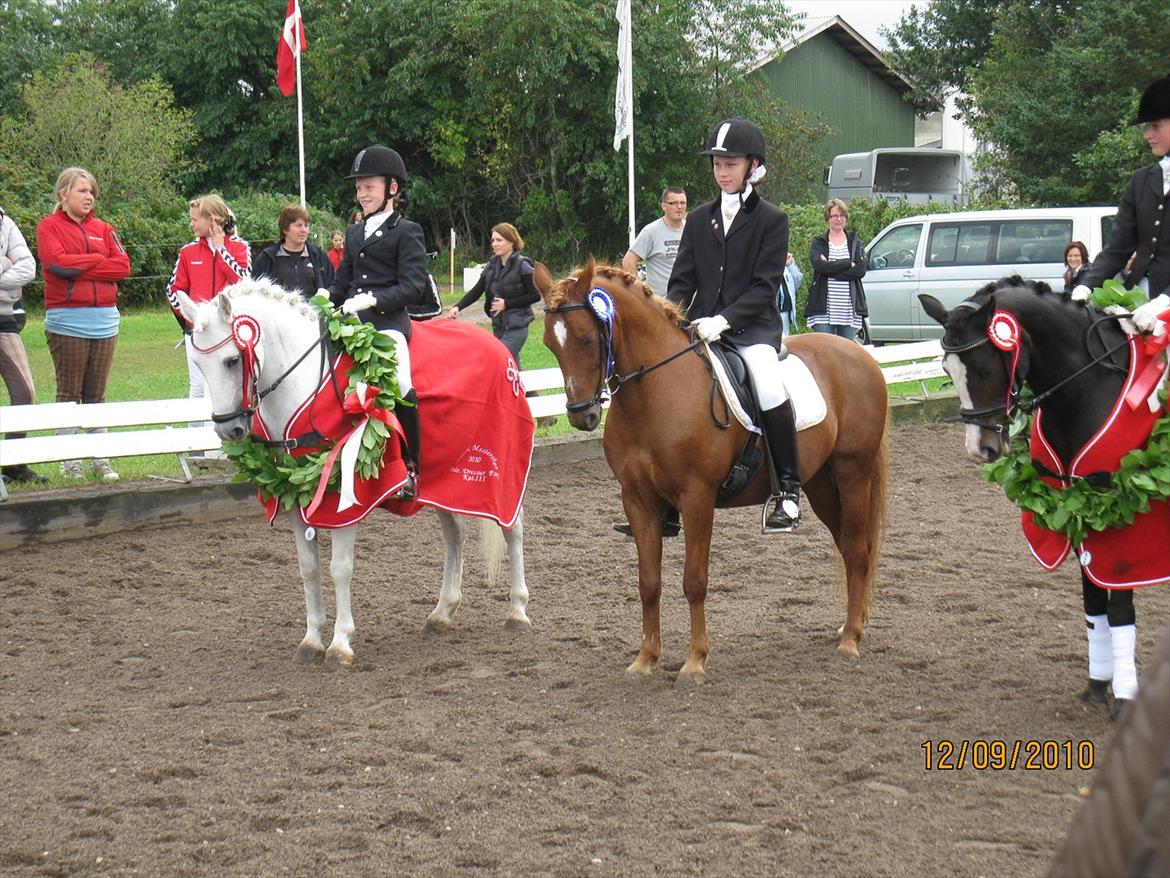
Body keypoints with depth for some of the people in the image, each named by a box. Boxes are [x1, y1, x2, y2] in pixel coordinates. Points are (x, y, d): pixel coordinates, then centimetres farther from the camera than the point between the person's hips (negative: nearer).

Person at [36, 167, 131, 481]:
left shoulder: (103, 229, 14)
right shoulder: (49, 227, 2)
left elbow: (123, 266, 0)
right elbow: (57, 262, -15)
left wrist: (79, 267, -8)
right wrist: (98, 261, -6)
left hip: (104, 320, 4)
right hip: (67, 321, -4)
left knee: (97, 394, 8)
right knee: (69, 393, 0)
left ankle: (100, 458, 12)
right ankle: (68, 460, 4)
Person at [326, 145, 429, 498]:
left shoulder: (407, 231, 1)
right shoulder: (354, 232, 23)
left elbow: (412, 288, -9)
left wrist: (372, 299, -23)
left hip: (388, 321, -8)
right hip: (351, 322, 8)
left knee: (398, 383, -31)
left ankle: (411, 465, -18)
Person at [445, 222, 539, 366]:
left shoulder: (522, 266, -10)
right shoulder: (492, 265, 8)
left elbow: (535, 295, -10)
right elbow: (476, 291, 4)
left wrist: (506, 303, -14)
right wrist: (457, 307, -11)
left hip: (516, 327, -6)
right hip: (498, 326, 6)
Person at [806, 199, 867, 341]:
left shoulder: (855, 242, 13)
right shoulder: (818, 243, 9)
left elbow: (861, 270, -3)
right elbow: (818, 265, -11)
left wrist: (831, 268, -10)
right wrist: (848, 263, -10)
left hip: (850, 308, 2)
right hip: (823, 308, -2)